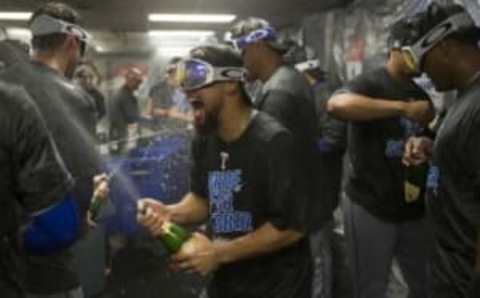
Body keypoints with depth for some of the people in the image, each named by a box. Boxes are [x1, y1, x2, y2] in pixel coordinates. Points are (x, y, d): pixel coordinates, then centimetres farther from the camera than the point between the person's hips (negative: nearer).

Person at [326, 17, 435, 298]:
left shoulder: (421, 94, 11)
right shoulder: (371, 83, -12)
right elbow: (336, 104, -34)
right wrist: (403, 108, -34)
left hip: (413, 208, 7)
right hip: (371, 208, -7)